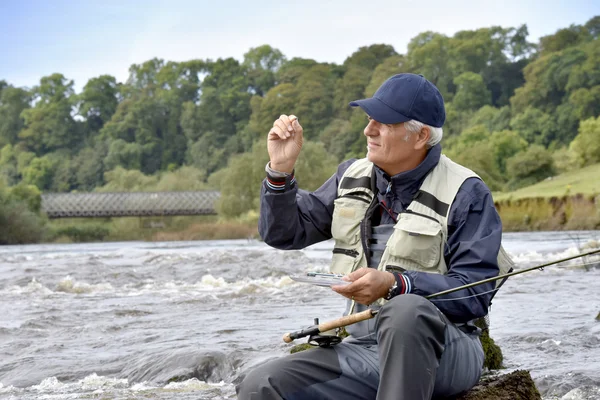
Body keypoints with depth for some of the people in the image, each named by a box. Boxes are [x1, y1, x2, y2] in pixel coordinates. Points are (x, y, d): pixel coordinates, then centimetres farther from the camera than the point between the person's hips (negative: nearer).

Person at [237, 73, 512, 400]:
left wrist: (395, 285, -26)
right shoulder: (352, 177, 11)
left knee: (405, 310, -41)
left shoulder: (465, 194, -7)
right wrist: (281, 170, -3)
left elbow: (475, 292, -14)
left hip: (441, 349, -4)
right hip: (363, 346, 5)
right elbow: (284, 233, 13)